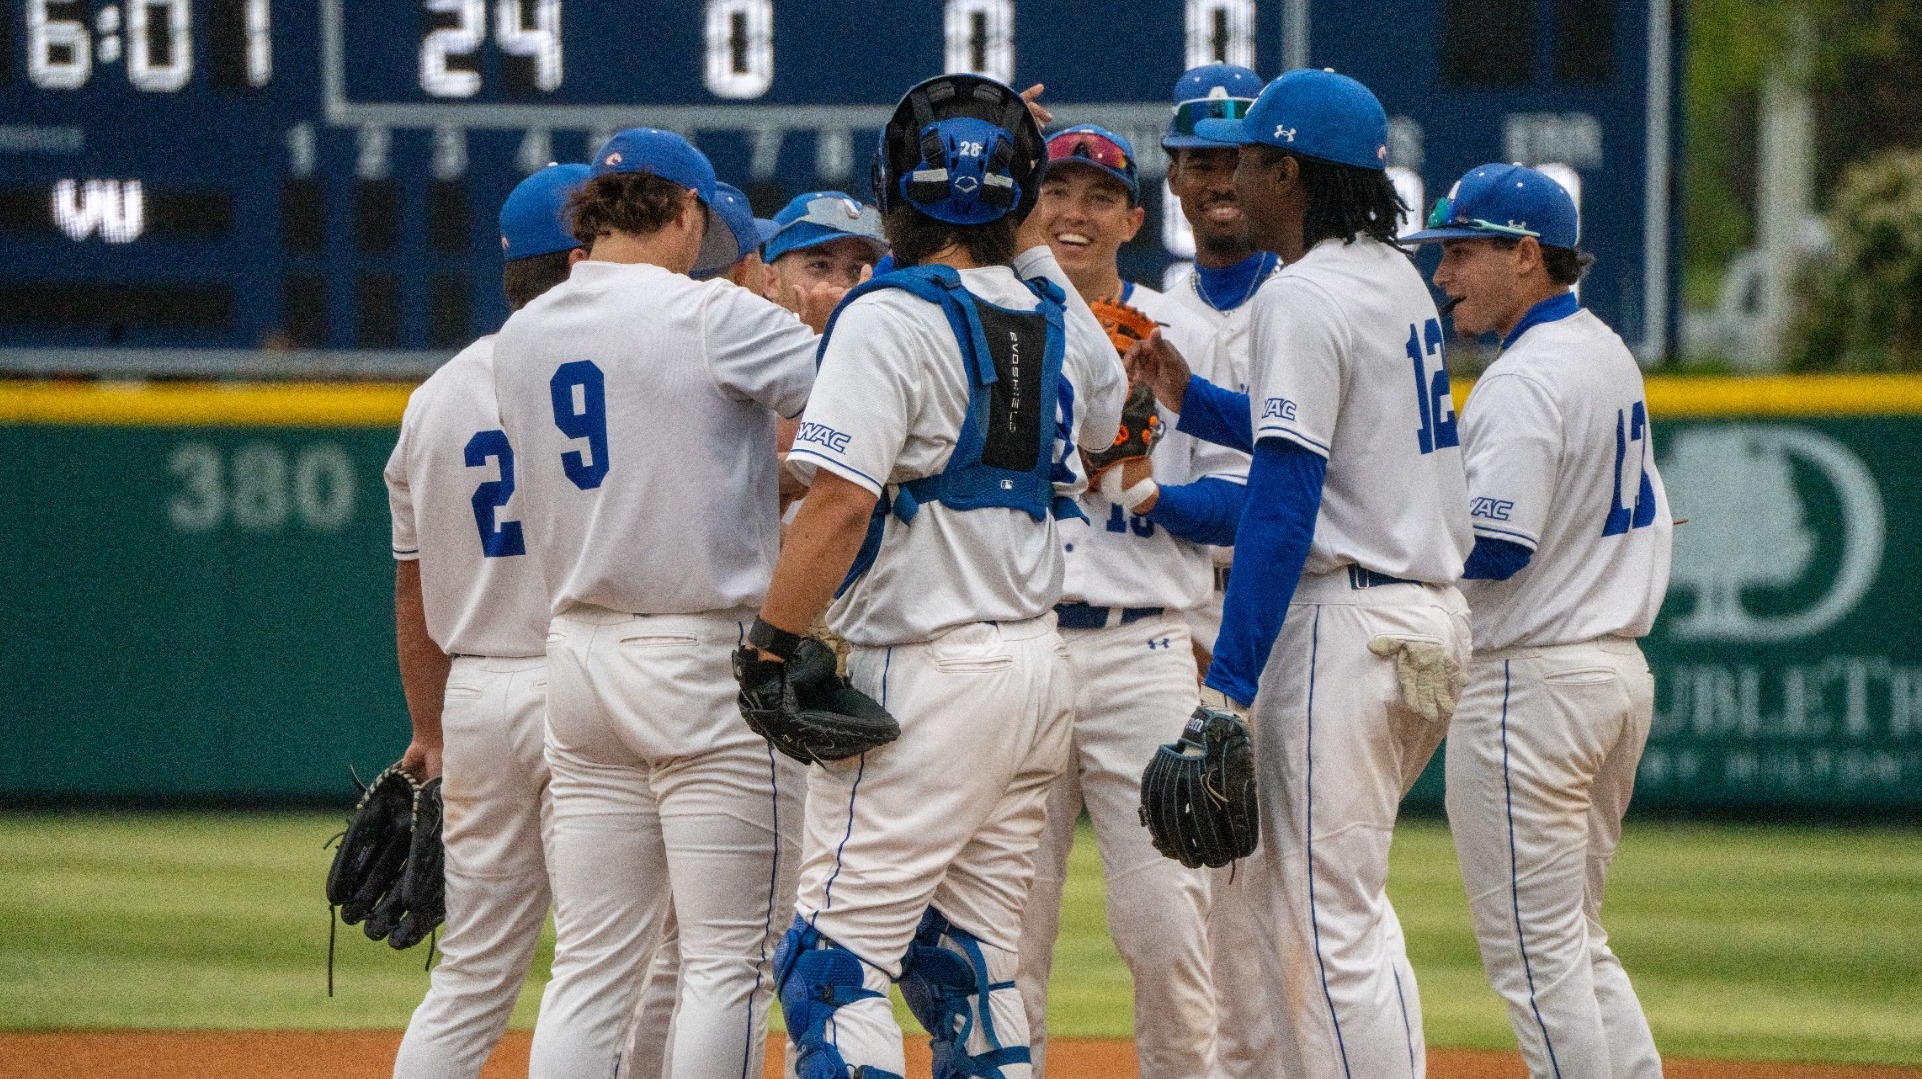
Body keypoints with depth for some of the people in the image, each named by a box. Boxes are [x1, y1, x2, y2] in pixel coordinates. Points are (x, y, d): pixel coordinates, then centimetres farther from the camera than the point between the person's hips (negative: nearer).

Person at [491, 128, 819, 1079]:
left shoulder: (520, 338, 9)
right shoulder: (707, 316, -11)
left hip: (578, 654, 7)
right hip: (707, 661, -6)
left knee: (592, 964, 7)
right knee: (729, 959, -2)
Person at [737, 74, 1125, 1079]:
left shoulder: (891, 317, -12)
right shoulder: (1057, 319, 10)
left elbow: (841, 503, -21)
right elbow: (1107, 408, 34)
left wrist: (771, 642, -12)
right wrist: (1033, 247, 29)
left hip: (928, 675, -8)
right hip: (1037, 665, 8)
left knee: (836, 959, -9)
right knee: (967, 961, 14)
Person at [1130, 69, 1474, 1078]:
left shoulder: (1305, 297, -14)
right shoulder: (1399, 280, 14)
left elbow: (1284, 502, -20)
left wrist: (1229, 682, -22)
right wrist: (1191, 400, 27)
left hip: (1346, 626, -10)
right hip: (1436, 618, 10)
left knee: (1328, 926, -8)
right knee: (1339, 902, 19)